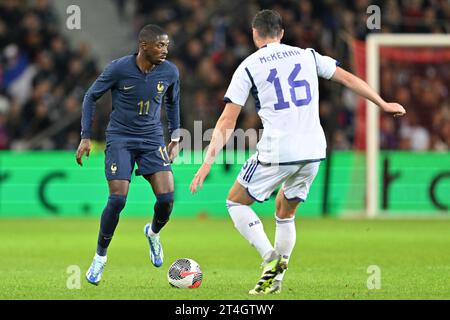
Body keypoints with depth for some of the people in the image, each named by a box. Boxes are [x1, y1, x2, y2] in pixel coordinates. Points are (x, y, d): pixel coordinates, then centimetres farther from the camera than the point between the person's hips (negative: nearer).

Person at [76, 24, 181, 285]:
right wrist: (86, 137, -3)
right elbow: (91, 97, -1)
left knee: (167, 198, -13)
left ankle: (153, 232, 22)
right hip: (120, 139, -3)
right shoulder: (118, 69, -14)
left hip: (152, 140, 3)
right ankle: (100, 257, 6)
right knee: (118, 199, -14)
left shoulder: (170, 72, -4)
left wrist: (176, 138, 12)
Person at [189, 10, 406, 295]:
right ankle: (276, 278, 19)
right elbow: (348, 78, 17)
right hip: (313, 151, 4)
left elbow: (227, 121, -2)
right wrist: (383, 104, 29)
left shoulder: (248, 67, 2)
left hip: (277, 153, -4)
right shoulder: (307, 56, 12)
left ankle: (270, 259, -4)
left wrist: (208, 162, -2)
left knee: (236, 202, 15)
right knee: (285, 213, 25)